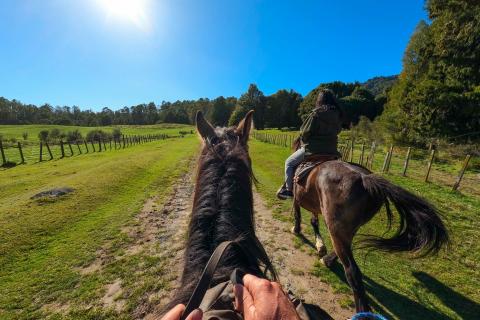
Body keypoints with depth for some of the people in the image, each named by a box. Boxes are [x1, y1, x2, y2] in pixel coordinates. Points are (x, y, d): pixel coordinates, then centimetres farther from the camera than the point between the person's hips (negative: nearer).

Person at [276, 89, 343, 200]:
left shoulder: (316, 113, -15)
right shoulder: (338, 115, 6)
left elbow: (304, 133, -12)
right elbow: (337, 131, 14)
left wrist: (303, 141, 8)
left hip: (313, 148, -6)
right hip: (331, 149, 7)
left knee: (289, 162, 9)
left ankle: (288, 189, 11)